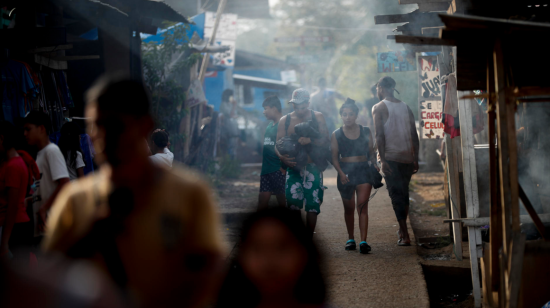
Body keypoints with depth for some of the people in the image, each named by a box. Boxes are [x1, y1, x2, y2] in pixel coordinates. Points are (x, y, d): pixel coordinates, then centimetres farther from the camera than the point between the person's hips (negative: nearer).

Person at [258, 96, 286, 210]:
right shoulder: (269, 125, 17)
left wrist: (284, 167, -19)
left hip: (279, 170, -8)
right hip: (266, 170, 8)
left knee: (282, 201, -2)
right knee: (262, 202, 5)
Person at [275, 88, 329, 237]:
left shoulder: (317, 117, 6)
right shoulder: (285, 120, 9)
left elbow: (325, 139, -4)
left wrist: (310, 140, -23)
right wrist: (282, 157, -15)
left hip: (313, 167, 0)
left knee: (313, 205, -1)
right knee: (293, 200, -14)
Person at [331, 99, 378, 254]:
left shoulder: (365, 132, 5)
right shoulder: (337, 135, 3)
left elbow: (371, 152, 10)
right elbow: (335, 157, 1)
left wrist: (374, 165, -8)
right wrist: (341, 173, -13)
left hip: (363, 170, -1)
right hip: (346, 171, 1)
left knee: (362, 206, -11)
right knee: (349, 208, 9)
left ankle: (363, 241, -16)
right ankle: (350, 239, 24)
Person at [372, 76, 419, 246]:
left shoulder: (379, 108, -4)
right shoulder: (406, 107, 12)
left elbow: (380, 135, -12)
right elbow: (414, 136, 10)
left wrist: (382, 160, -14)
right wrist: (415, 159, 14)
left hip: (390, 157, -5)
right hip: (407, 157, 5)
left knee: (396, 195, -4)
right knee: (404, 193, 18)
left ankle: (405, 236, -10)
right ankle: (402, 230, 24)